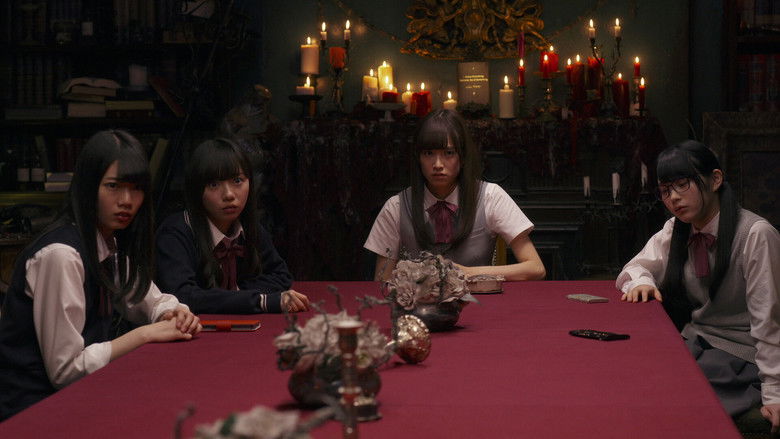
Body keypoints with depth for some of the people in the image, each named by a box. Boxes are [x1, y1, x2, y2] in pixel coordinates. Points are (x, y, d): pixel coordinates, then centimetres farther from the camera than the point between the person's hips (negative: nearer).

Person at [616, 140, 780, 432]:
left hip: (742, 354, -6)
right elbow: (635, 268, 13)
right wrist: (642, 282, -12)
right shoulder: (677, 230, 5)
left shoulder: (755, 235, -17)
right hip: (696, 341, 6)